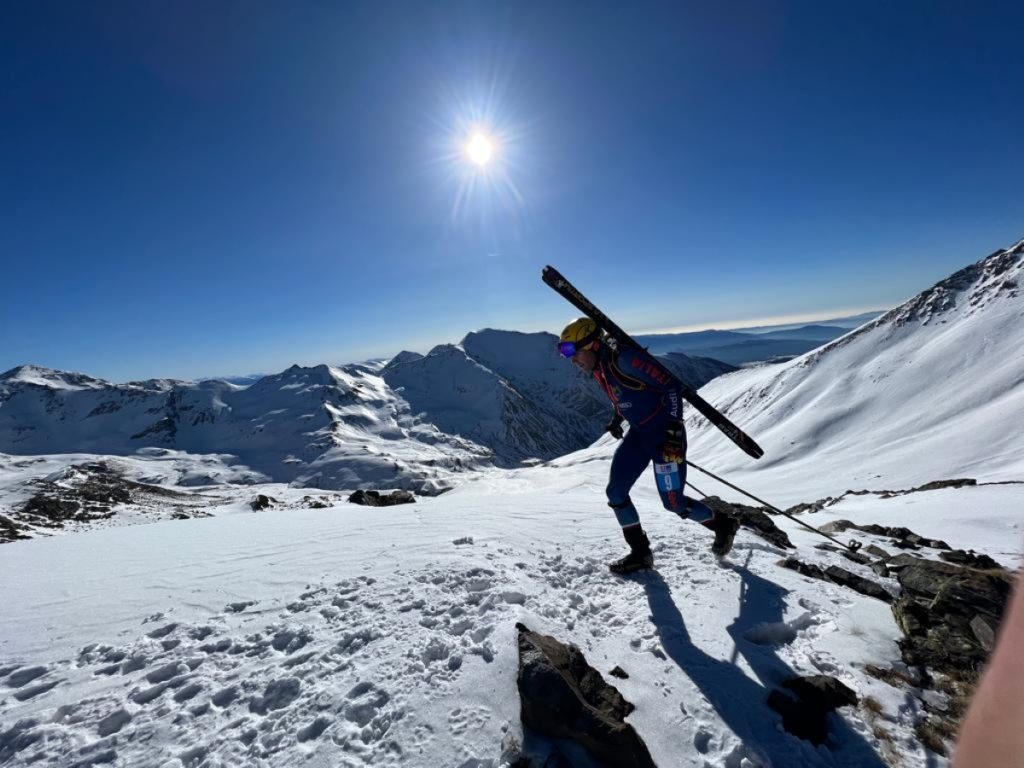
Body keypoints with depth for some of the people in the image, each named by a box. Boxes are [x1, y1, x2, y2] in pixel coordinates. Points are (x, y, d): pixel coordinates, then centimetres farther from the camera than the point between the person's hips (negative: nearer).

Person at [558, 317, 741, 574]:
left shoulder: (625, 360, -25)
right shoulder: (598, 367, 2)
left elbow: (672, 385, -23)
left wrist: (674, 430, -25)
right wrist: (616, 418, 22)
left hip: (665, 434, -8)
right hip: (638, 434, 8)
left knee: (673, 502, -2)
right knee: (615, 492, 2)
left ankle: (723, 524, 27)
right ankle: (640, 553, 17)